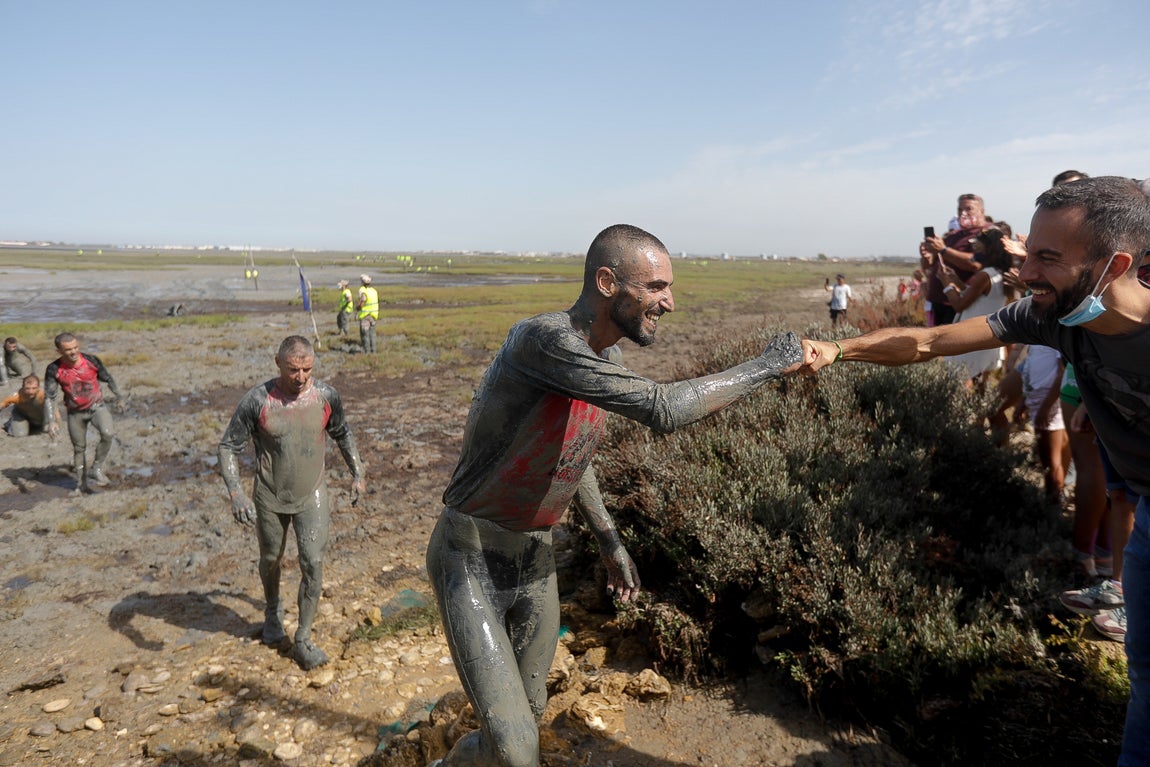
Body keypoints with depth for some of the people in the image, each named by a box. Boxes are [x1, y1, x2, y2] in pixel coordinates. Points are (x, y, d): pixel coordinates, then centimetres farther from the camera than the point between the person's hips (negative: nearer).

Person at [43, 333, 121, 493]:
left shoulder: (91, 360, -12)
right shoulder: (54, 370, -15)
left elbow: (107, 379, 5)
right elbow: (49, 397, -11)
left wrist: (119, 396, 17)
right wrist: (51, 421, -20)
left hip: (96, 406, 0)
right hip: (75, 412, 1)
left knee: (107, 434, -26)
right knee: (79, 448, 10)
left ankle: (96, 468, -8)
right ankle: (82, 483, 26)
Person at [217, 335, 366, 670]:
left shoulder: (326, 396, -10)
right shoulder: (257, 400, -16)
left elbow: (342, 433, 10)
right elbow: (229, 446, -9)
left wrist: (357, 473, 9)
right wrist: (235, 492, -22)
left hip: (312, 496, 0)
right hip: (270, 498, 0)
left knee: (313, 564, -7)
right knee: (270, 559, 19)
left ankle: (303, 641, 10)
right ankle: (273, 611, 51)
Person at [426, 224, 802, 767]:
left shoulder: (609, 364, 0)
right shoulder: (542, 338, -29)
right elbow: (663, 411, -37)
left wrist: (610, 542, 17)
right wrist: (766, 367, -23)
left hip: (536, 558, 8)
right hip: (471, 560, -7)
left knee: (529, 709, 20)